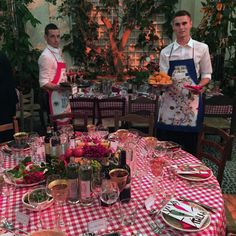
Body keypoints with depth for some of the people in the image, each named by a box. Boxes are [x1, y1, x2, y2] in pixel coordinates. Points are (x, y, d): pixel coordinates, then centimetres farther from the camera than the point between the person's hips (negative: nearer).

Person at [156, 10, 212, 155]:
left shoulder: (201, 48, 2)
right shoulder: (166, 52, 7)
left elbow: (206, 74, 5)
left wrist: (200, 86, -15)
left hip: (191, 100, -1)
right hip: (170, 100, 2)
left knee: (190, 146, 8)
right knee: (165, 146, 8)